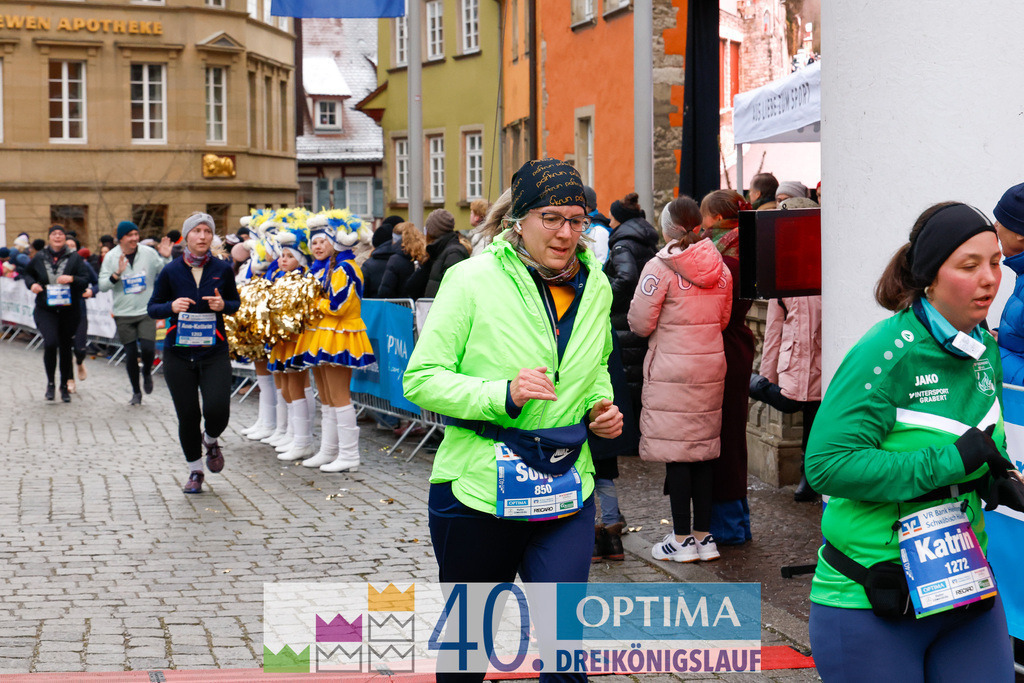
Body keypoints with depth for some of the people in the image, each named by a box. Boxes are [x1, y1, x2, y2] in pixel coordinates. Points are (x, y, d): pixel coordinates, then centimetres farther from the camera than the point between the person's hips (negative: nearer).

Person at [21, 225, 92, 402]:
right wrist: (32, 284, -2)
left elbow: (86, 281, -4)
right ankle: (50, 382, 1)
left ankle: (64, 386, 25)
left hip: (69, 310, 1)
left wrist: (72, 279, -23)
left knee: (66, 347, 8)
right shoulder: (39, 257, 2)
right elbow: (26, 273, 19)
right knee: (50, 343, -19)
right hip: (45, 309, -1)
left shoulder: (75, 258, -1)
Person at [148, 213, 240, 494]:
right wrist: (171, 306, -16)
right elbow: (152, 308, 5)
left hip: (214, 352, 0)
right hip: (178, 353, 0)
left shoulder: (223, 269, 1)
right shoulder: (171, 271, -1)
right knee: (187, 415, 3)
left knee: (218, 409, -16)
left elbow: (235, 302, 14)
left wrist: (224, 305, -9)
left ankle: (210, 441, 21)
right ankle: (195, 472, 23)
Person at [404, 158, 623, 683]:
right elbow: (421, 379, -12)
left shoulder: (595, 286, 6)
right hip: (477, 489, -3)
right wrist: (503, 395, -25)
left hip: (566, 491, 3)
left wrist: (602, 403, 5)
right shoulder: (473, 280, -11)